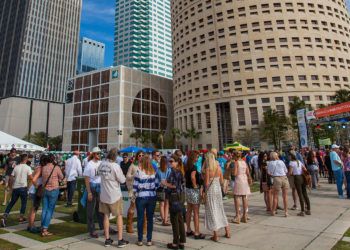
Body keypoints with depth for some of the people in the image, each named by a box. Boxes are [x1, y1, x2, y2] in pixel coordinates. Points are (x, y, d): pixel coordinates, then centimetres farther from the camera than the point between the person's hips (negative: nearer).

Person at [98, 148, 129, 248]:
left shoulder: (101, 164, -4)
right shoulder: (115, 166, -20)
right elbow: (122, 180, -12)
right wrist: (122, 175, 6)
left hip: (104, 194, 5)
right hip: (115, 195, -5)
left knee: (106, 216, 13)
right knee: (119, 216, 8)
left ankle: (107, 239, 22)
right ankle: (120, 240, 14)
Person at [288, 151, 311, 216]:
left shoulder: (291, 162, -7)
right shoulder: (299, 161, 14)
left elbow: (290, 172, -11)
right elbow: (305, 169, 16)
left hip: (297, 178, -6)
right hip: (302, 177, 7)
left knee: (300, 195, -2)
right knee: (305, 194, 12)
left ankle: (302, 211, 3)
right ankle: (309, 210, 18)